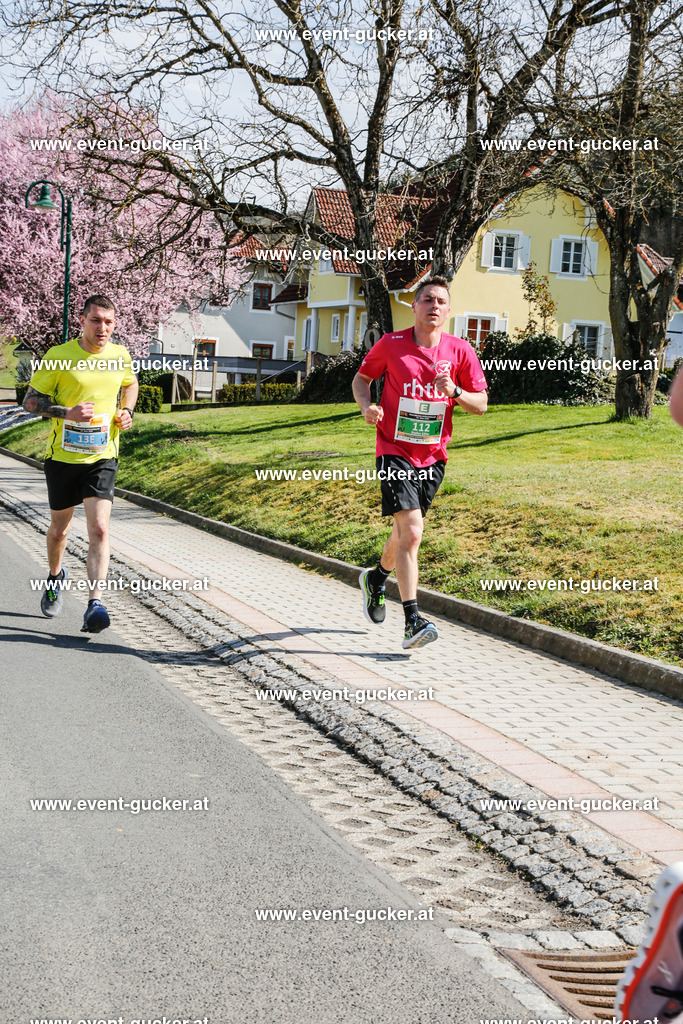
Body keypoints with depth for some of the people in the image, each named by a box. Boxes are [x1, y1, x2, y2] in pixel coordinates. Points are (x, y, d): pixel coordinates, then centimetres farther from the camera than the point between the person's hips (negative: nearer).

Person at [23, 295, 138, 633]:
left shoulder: (120, 355, 3)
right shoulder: (58, 356, -8)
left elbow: (130, 383, 25)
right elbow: (31, 400, -4)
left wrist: (126, 411, 5)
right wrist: (67, 412, -21)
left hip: (102, 457, 1)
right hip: (62, 456, -1)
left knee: (99, 529, -15)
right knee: (59, 529, 14)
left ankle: (95, 605, -20)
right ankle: (55, 577, 45)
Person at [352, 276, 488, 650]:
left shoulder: (460, 351, -1)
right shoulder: (391, 344, -5)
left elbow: (481, 405, 3)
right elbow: (361, 378, 9)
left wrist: (454, 392, -17)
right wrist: (366, 406, -11)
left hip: (433, 455, 4)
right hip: (395, 451, -4)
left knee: (405, 534, 17)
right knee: (411, 531, -19)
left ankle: (376, 579, 48)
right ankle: (412, 620, -17)